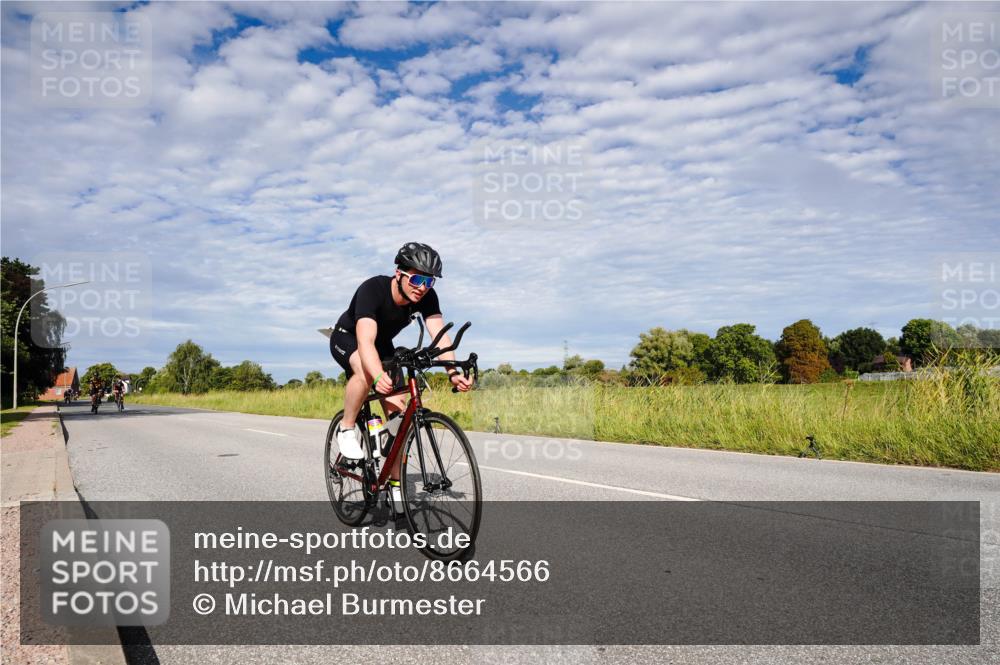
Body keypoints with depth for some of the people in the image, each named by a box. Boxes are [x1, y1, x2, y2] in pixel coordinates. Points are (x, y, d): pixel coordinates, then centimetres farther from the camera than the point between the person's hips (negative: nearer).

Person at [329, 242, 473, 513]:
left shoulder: (426, 297, -23)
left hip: (383, 345, 5)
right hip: (347, 339, -4)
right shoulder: (372, 289, -37)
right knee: (366, 371, -40)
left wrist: (453, 373, -51)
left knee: (397, 413, -8)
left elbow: (440, 335, -33)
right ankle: (346, 429, -15)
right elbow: (365, 341, -49)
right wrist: (379, 378, -66)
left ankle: (395, 484, 3)